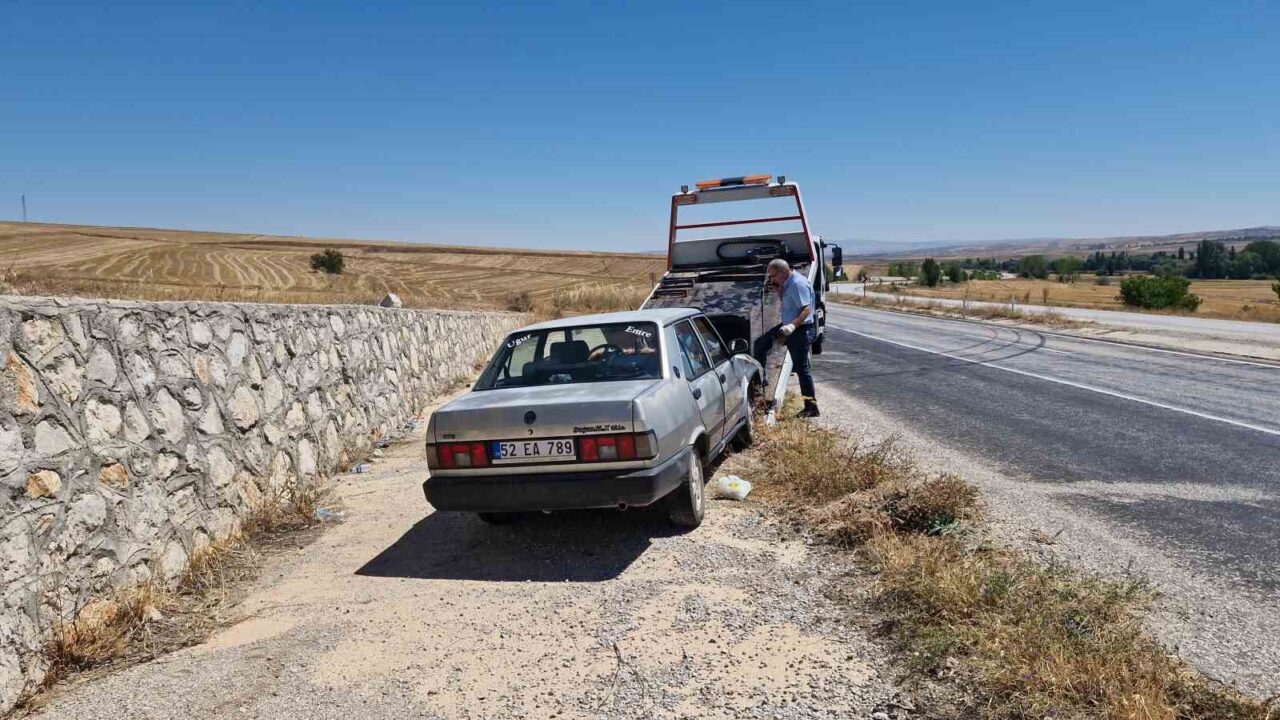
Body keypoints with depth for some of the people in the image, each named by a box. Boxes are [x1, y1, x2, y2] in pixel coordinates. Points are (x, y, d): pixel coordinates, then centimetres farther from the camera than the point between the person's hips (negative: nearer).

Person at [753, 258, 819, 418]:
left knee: (802, 368, -5)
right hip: (788, 325, 10)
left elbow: (807, 309, -29)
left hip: (801, 330, -10)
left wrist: (793, 325, -42)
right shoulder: (787, 283, 8)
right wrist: (778, 288, 6)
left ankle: (811, 408, 2)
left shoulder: (798, 284, -22)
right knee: (760, 343, 12)